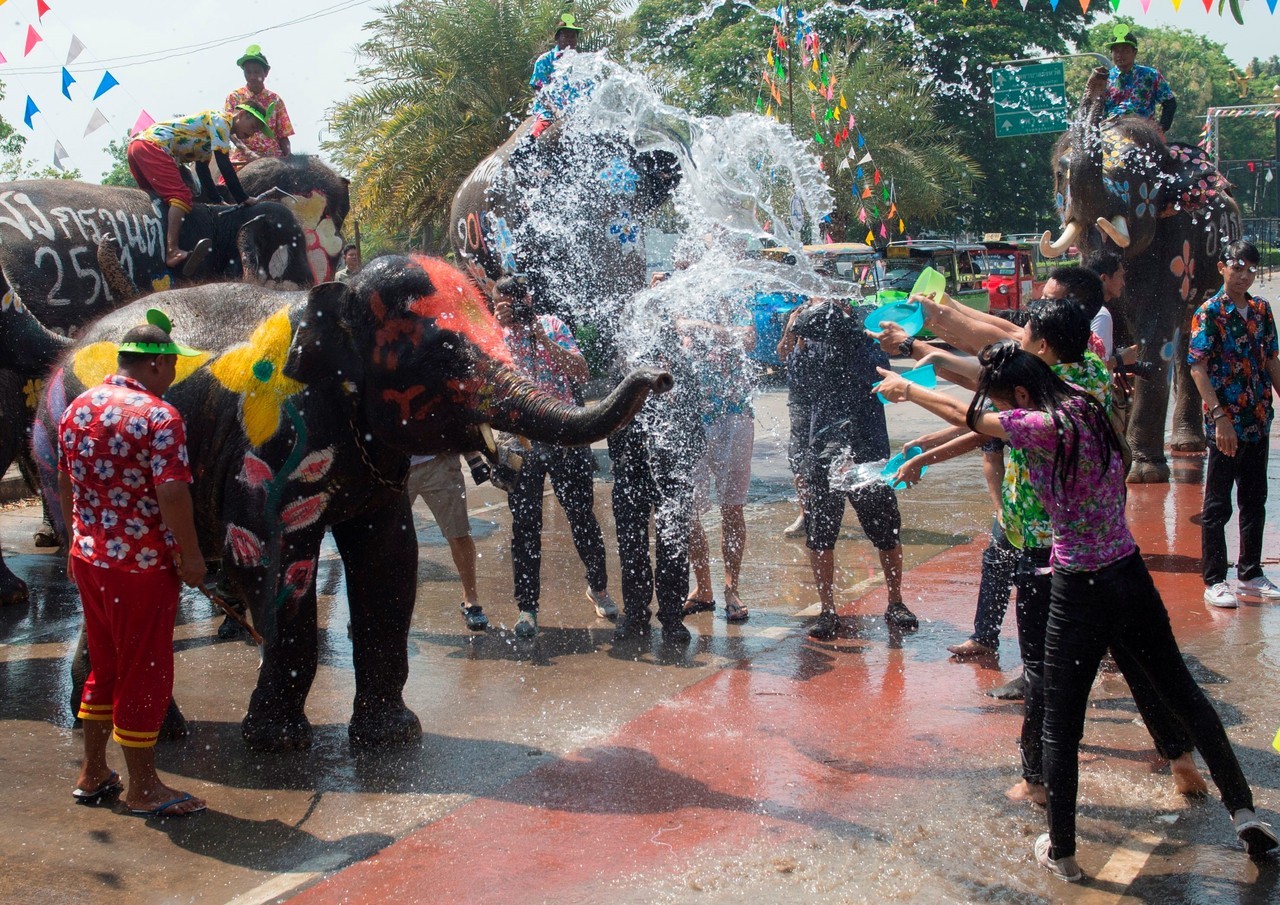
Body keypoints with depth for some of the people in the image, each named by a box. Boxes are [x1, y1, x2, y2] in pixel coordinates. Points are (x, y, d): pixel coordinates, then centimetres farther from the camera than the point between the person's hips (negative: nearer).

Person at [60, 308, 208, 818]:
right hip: (143, 566, -8)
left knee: (105, 666, 20)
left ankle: (93, 774, 29)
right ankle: (143, 788, 13)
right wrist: (191, 556, -14)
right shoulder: (159, 417, -17)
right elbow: (172, 494, -24)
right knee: (146, 674, 4)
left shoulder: (77, 408, 7)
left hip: (89, 560, 8)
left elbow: (65, 483, 16)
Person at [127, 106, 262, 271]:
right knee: (181, 196, -21)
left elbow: (202, 168, 29)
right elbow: (224, 165, -12)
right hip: (152, 146, -11)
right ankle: (173, 252, -36)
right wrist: (242, 199, -11)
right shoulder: (221, 120, -3)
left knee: (155, 198, 20)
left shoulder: (212, 133, 27)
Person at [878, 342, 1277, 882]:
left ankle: (1061, 852, 19)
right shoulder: (1083, 405, 3)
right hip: (1131, 576, 8)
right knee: (1181, 691, 20)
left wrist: (906, 389, 12)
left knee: (1060, 726, 8)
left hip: (1080, 591, -7)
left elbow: (968, 417, -4)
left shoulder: (1045, 427, -19)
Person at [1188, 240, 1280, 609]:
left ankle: (1250, 575, 25)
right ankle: (1214, 581, 10)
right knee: (1218, 505, 2)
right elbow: (1197, 368, -14)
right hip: (1225, 424, -6)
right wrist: (1220, 416, -20)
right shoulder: (1209, 313, -10)